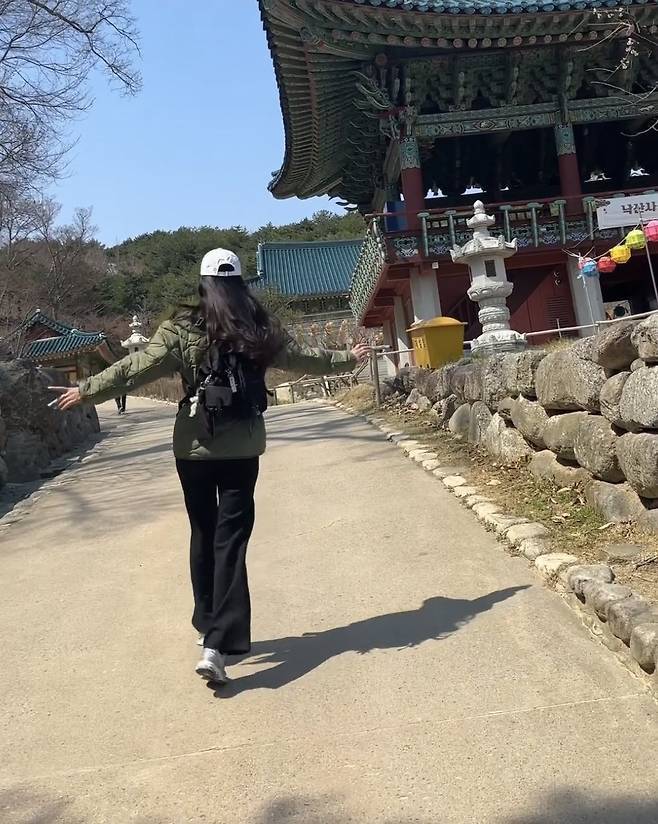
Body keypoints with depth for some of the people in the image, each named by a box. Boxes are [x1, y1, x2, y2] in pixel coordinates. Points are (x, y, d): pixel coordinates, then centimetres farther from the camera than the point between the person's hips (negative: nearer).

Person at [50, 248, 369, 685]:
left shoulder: (183, 327, -4)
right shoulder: (261, 328, 2)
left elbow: (137, 368, -8)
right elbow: (302, 357, 15)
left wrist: (86, 391, 2)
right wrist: (347, 358, 31)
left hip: (194, 448, 0)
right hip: (243, 449, 0)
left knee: (204, 535, 16)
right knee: (231, 540, 1)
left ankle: (209, 627, 28)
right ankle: (219, 644, -8)